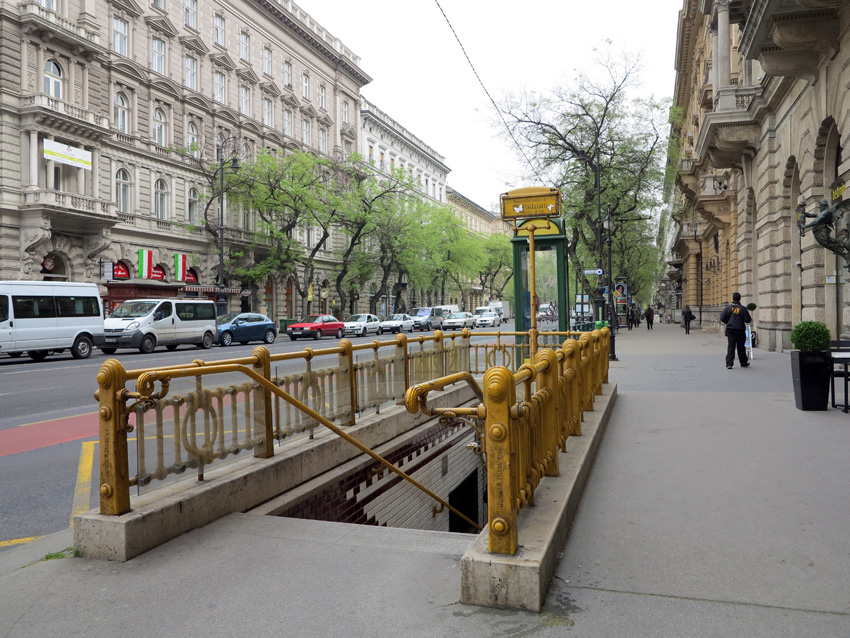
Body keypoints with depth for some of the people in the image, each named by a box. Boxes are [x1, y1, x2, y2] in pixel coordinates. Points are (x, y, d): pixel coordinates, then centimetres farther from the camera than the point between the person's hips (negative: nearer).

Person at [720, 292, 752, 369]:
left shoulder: (728, 308, -2)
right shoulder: (743, 309, -5)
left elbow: (722, 318, -3)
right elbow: (748, 320, -5)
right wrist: (751, 319, 18)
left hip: (730, 329, 0)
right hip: (740, 330, 0)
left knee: (730, 346, 0)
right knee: (741, 346, 12)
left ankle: (729, 364, -9)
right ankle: (744, 363, 25)